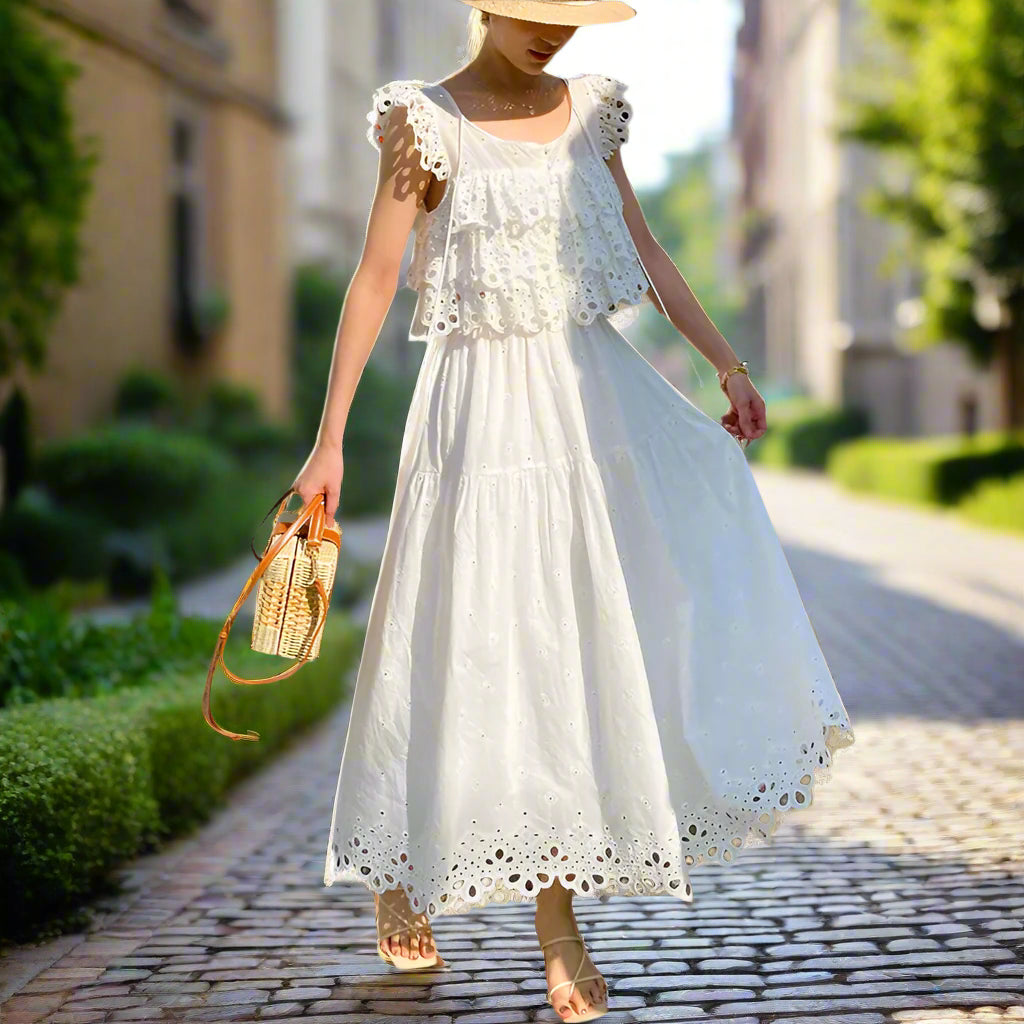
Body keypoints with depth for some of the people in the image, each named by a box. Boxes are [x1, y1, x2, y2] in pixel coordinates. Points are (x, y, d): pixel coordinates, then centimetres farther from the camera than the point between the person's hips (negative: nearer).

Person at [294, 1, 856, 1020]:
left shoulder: (588, 110, 9)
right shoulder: (428, 122, -6)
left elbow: (644, 251, 15)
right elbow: (373, 281, -5)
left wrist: (727, 362, 6)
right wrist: (329, 439, -7)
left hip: (600, 395, 5)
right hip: (486, 409, -5)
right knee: (484, 642, -2)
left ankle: (556, 913, 2)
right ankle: (396, 873, 18)